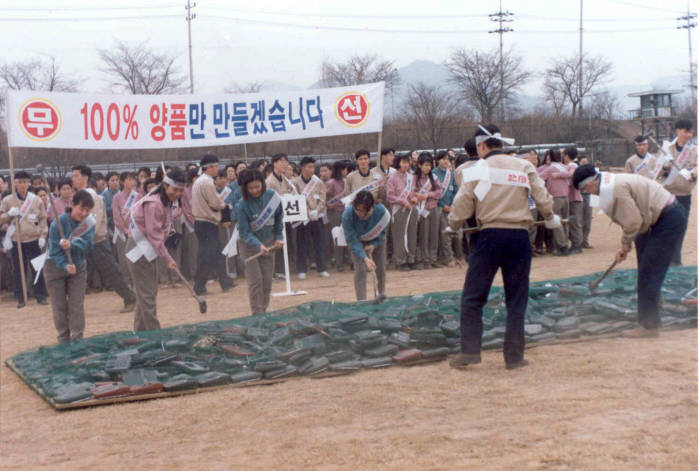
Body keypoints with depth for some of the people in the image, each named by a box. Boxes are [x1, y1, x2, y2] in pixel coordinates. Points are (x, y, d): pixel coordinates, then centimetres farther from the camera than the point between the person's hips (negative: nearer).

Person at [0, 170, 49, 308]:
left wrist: (43, 235, -2)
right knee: (19, 270, 3)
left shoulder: (36, 200, 5)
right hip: (16, 241, 0)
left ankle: (41, 295, 12)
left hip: (34, 240, 0)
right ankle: (20, 298, 10)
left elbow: (43, 219, 7)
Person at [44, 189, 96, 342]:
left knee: (77, 304, -1)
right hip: (56, 267, -2)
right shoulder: (59, 222, -21)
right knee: (59, 306, 3)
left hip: (78, 267, 2)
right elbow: (54, 249, -20)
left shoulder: (90, 222, -12)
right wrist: (65, 266, -32)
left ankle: (77, 339, 5)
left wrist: (71, 245, -38)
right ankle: (63, 339, 15)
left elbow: (87, 243, -20)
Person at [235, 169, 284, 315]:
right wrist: (259, 245, -33)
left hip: (268, 242, 4)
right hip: (249, 244, -4)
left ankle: (264, 311, 17)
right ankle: (257, 314, -2)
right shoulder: (242, 205, -22)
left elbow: (278, 219, 6)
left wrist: (278, 237, 1)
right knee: (256, 280, -10)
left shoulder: (272, 196, -12)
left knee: (267, 280, 5)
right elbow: (245, 232, -20)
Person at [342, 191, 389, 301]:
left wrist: (374, 245, -31)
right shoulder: (347, 214, -39)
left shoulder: (381, 211, -35)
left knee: (381, 268, 11)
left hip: (377, 240, 2)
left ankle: (382, 294, 39)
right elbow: (352, 240, -34)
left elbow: (382, 231, -15)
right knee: (360, 270, -14)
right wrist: (364, 258, -45)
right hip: (358, 241, -2)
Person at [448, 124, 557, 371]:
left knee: (472, 297, 6)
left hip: (490, 236, -2)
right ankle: (514, 355, 11)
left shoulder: (477, 170, 0)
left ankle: (470, 351, 1)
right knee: (516, 299, 10)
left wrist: (453, 226, 19)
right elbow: (542, 197, 6)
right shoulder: (524, 166, 5)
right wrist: (550, 218, 26)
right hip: (519, 237, 2)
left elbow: (461, 207, -1)